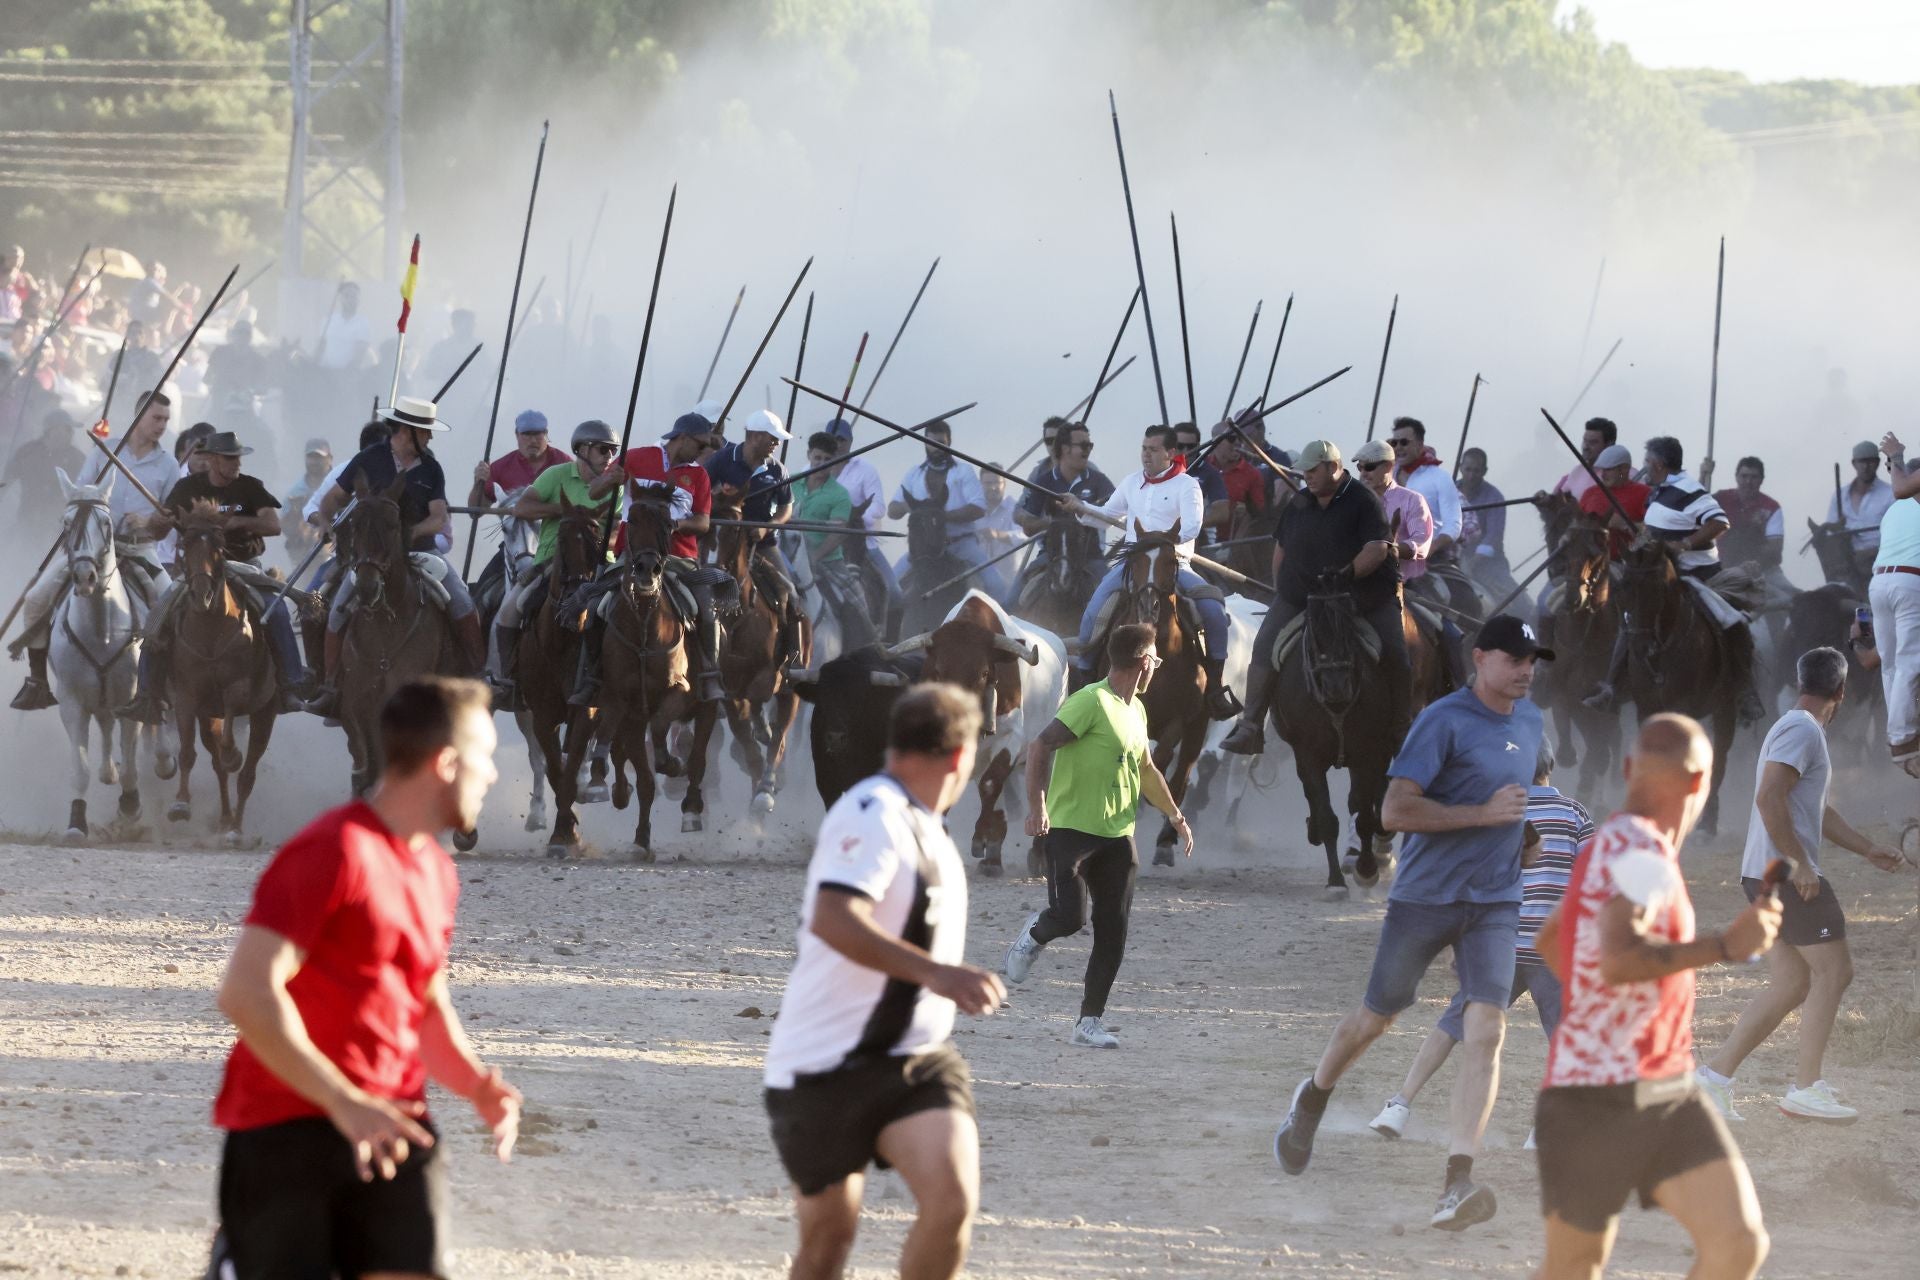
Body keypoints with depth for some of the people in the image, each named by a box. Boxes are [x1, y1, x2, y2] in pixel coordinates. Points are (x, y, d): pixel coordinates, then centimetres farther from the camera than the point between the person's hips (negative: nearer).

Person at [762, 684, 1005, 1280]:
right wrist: (933, 972, -42)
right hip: (825, 1067, -7)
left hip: (917, 1059, 7)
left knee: (953, 1198, -17)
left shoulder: (922, 827, 14)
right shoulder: (874, 815, -16)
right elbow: (832, 919, -33)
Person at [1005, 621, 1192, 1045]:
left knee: (1113, 932, 1)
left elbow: (1146, 770, 30)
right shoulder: (1092, 701, -12)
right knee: (1068, 917, -16)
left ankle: (1090, 1022, 6)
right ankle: (1034, 935, 19)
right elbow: (1040, 747, -18)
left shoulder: (1136, 710, 15)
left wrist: (1176, 816, 25)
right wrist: (1037, 806, -27)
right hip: (1071, 830, -7)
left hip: (1117, 835, 7)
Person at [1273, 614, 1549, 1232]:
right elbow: (1395, 810, -21)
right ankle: (1312, 1101, 43)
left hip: (1494, 903, 4)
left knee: (1486, 1031, -15)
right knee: (1375, 1017, 12)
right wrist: (1485, 814, -21)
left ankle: (1458, 1181, -22)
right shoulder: (1444, 722, -13)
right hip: (1424, 897, -4)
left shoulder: (1530, 722, 10)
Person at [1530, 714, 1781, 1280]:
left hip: (1669, 1095, 8)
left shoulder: (1614, 843, 12)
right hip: (1597, 1100, -8)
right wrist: (1725, 947, -35)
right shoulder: (1639, 846, -17)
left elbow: (1550, 940, 28)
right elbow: (1617, 960, -33)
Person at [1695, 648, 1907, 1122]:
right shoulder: (1802, 731, -13)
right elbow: (1770, 798, -24)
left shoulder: (1804, 731, 21)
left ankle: (1716, 1075, 6)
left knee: (1792, 985, 10)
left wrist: (1869, 850, 29)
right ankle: (1806, 1090, -7)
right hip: (1786, 875, -10)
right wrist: (1800, 863, -22)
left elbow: (1818, 811, 31)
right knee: (1833, 970, -6)